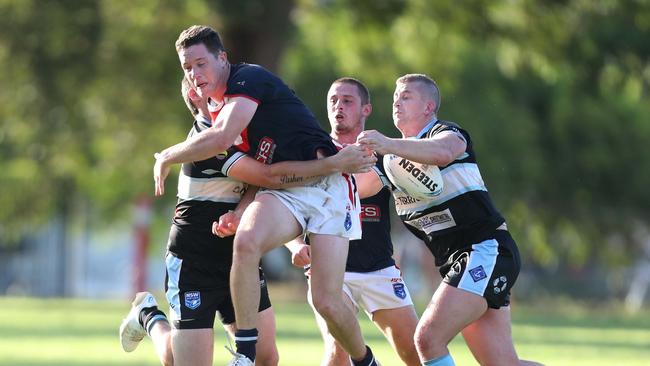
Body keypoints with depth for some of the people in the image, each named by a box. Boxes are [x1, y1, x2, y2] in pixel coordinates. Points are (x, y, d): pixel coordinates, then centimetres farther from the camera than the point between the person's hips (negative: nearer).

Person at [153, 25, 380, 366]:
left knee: (327, 302, -13)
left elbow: (220, 138, -26)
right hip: (283, 192, 6)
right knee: (245, 241, -29)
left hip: (326, 184, -6)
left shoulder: (248, 79, -12)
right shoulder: (218, 109, 14)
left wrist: (167, 157, -10)